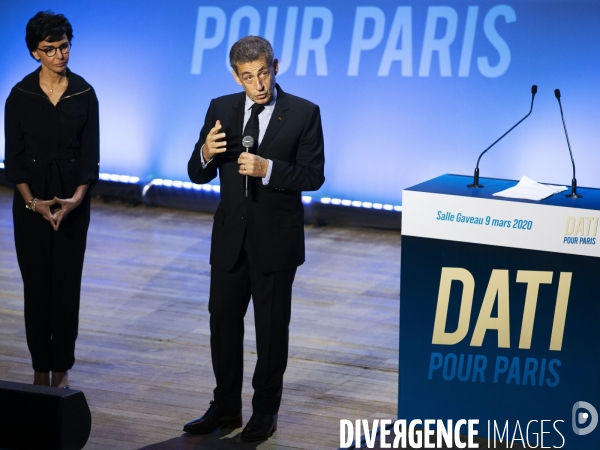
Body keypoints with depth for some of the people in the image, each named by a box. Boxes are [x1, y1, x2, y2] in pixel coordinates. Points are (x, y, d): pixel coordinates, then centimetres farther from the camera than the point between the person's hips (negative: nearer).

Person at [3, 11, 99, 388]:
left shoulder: (84, 93, -2)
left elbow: (90, 154, -2)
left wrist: (76, 198, -16)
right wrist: (33, 202, -14)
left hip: (73, 201, 0)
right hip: (31, 201, 0)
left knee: (67, 284, 0)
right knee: (37, 284, 2)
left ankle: (62, 368, 9)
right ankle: (41, 367, 10)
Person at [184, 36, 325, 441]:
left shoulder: (303, 114, -9)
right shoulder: (221, 110, 1)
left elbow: (314, 176, -13)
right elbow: (198, 174, 2)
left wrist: (268, 168, -28)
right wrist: (206, 153, -21)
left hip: (276, 240, -4)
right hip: (230, 236, 4)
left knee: (272, 327, 7)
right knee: (223, 320, 10)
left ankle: (265, 411, 19)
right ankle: (226, 407, 23)